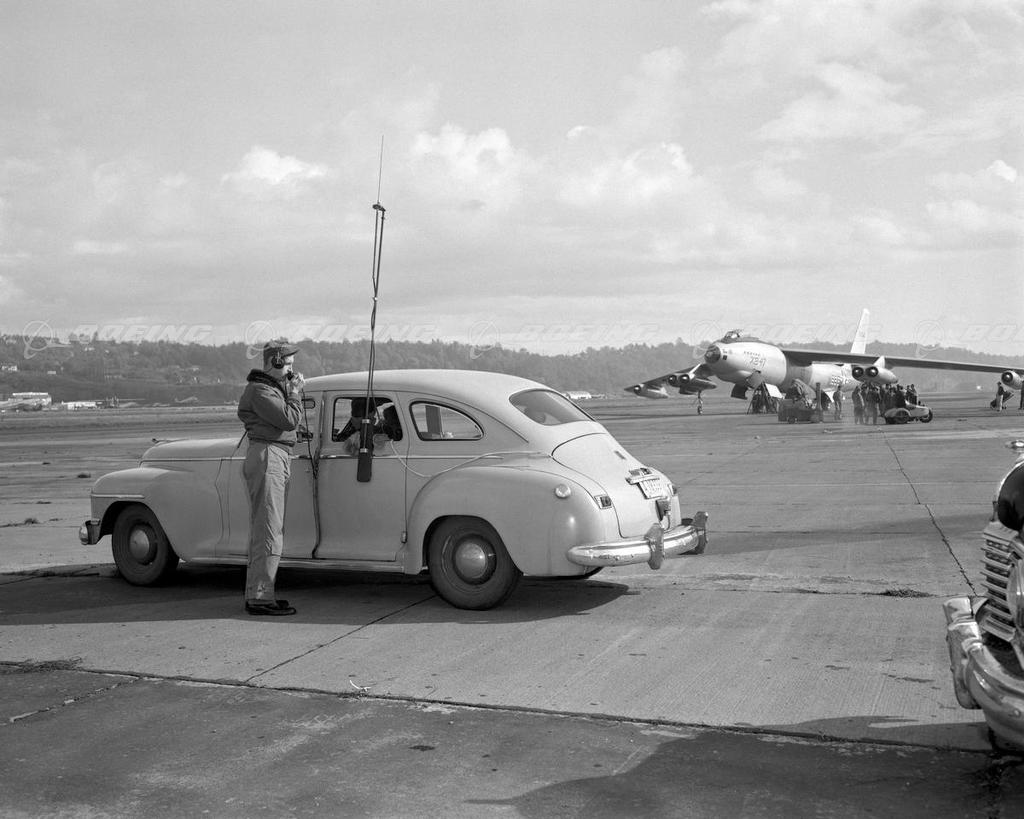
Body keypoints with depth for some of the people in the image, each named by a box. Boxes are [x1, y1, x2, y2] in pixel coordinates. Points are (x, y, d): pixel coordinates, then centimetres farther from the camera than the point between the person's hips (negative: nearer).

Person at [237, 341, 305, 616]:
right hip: (267, 456, -11)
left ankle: (256, 593, 20)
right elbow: (289, 419, -19)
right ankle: (260, 598, -9)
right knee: (268, 531, -11)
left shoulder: (275, 386, 20)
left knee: (265, 530, 14)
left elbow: (287, 421, 19)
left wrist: (292, 390, 11)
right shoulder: (259, 390, -12)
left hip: (277, 458, 11)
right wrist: (295, 393, -5)